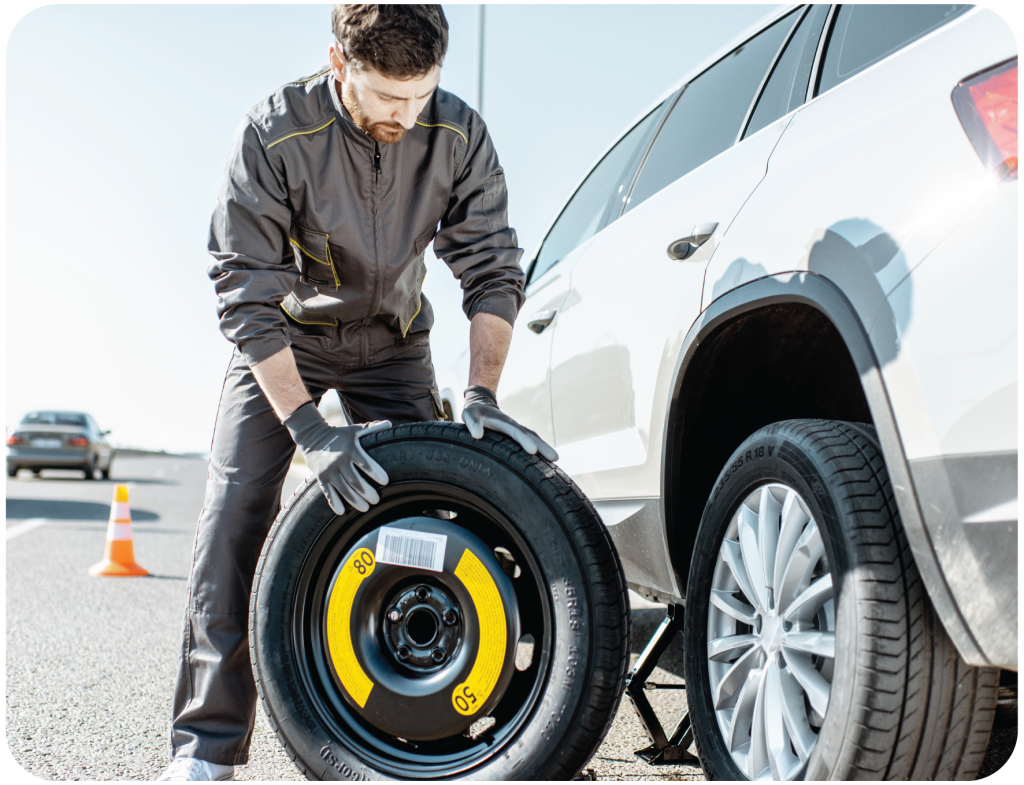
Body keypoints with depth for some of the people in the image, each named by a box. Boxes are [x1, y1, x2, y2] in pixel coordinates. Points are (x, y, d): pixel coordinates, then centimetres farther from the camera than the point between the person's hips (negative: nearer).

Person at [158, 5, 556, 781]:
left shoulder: (459, 135, -19)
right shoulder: (274, 133, -28)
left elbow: (493, 267, -14)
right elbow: (246, 295, -29)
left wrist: (482, 395, -28)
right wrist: (310, 429, -37)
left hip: (391, 342, 2)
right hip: (284, 339, -2)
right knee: (235, 515, -15)